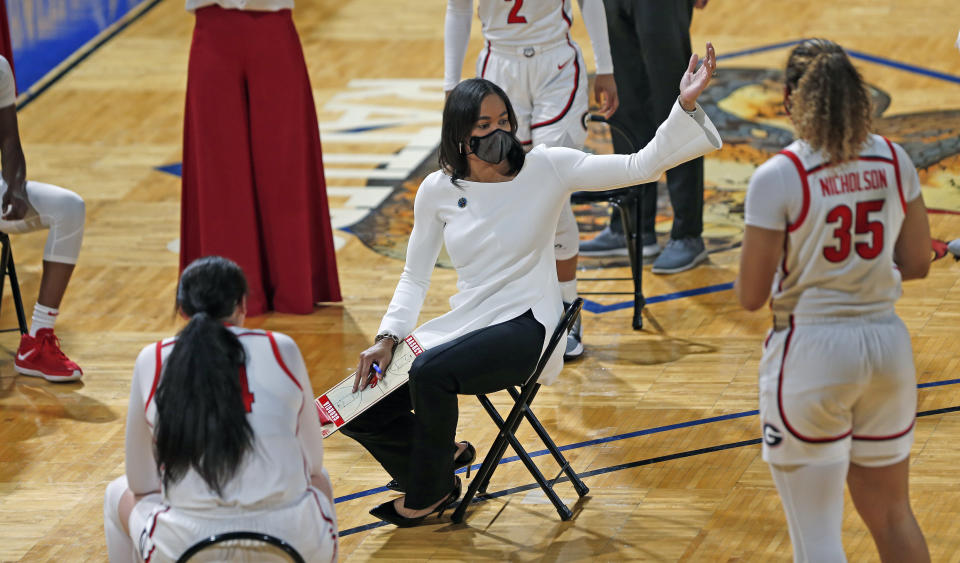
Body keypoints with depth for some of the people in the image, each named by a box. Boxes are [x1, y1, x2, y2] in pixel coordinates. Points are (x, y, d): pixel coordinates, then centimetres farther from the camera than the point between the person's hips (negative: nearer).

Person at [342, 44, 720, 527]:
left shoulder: (547, 169, -7)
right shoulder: (438, 191, 3)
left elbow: (640, 166, -14)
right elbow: (415, 275, 13)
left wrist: (684, 106, -27)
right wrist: (388, 337, -1)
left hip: (525, 327, -5)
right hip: (465, 324, 5)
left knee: (430, 371, -33)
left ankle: (428, 495, -7)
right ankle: (439, 456, 24)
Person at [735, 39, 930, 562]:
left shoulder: (777, 179, -15)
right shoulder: (893, 161, -1)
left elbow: (751, 296, -10)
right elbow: (916, 262, 8)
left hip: (812, 351, -5)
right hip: (887, 345, 5)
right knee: (892, 516, 21)